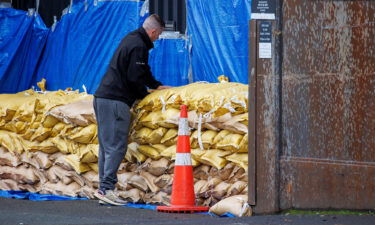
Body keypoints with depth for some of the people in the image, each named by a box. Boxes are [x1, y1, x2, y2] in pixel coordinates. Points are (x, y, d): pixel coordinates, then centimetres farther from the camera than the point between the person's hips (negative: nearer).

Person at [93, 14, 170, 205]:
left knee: (106, 146, 10)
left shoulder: (130, 39, 20)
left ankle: (103, 188, 10)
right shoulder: (138, 46, -13)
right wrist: (145, 95, 1)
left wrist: (157, 85, 31)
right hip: (115, 101, -10)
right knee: (116, 146, -11)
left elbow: (142, 71, 32)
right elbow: (134, 78, -15)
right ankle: (107, 188, -15)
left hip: (102, 97, 10)